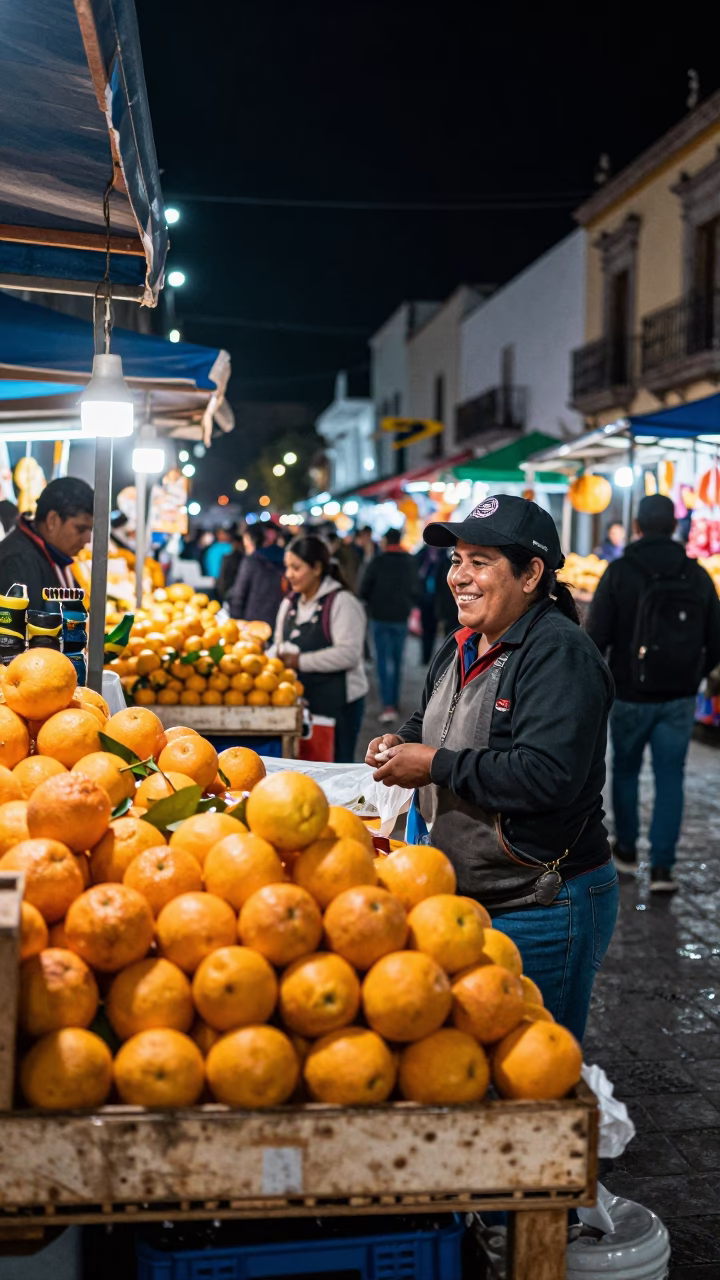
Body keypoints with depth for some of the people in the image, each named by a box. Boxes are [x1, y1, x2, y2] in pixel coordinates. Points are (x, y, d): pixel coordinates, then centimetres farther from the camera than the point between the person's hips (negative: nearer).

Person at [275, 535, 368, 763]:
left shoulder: (342, 602, -10)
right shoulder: (290, 604, 15)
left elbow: (348, 654, -20)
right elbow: (280, 645, 25)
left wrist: (301, 661, -19)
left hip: (337, 702, -7)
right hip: (300, 700, 7)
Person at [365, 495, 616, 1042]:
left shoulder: (561, 655, -19)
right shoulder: (460, 652, 9)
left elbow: (549, 777, -31)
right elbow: (439, 727, 27)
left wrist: (435, 766, -23)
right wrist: (402, 743, 3)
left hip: (543, 909, -9)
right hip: (463, 894, 9)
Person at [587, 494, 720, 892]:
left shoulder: (620, 572, -10)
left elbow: (596, 635, -13)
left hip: (630, 694, -1)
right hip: (679, 698, 2)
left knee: (625, 771, 17)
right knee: (670, 778, 6)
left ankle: (626, 850, 29)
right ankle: (662, 867, 0)